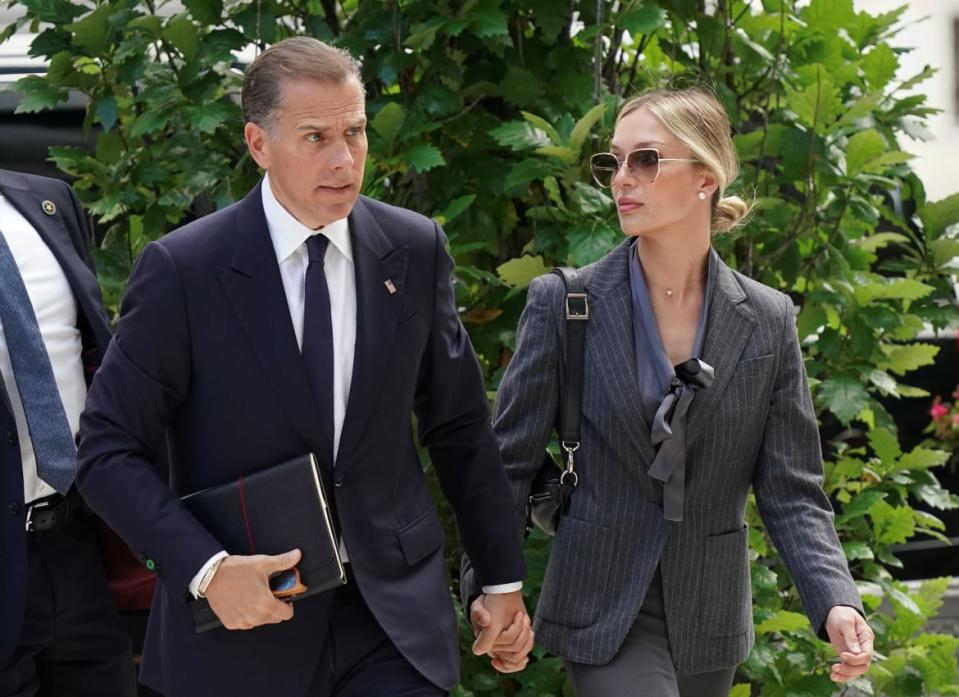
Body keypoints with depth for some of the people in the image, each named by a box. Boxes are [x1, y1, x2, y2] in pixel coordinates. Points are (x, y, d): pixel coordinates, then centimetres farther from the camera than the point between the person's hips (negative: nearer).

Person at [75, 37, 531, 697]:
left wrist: (504, 580, 12)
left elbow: (461, 430, 10)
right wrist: (206, 568, -19)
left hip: (394, 615, 2)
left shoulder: (416, 251, 1)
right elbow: (109, 450, -7)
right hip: (244, 611, -2)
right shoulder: (183, 269, -9)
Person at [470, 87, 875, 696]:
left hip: (711, 621, 3)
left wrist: (836, 602, -15)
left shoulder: (768, 321, 1)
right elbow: (510, 460, -1)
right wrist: (487, 588, -11)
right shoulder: (563, 303, -4)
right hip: (604, 614, -3)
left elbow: (791, 491, 0)